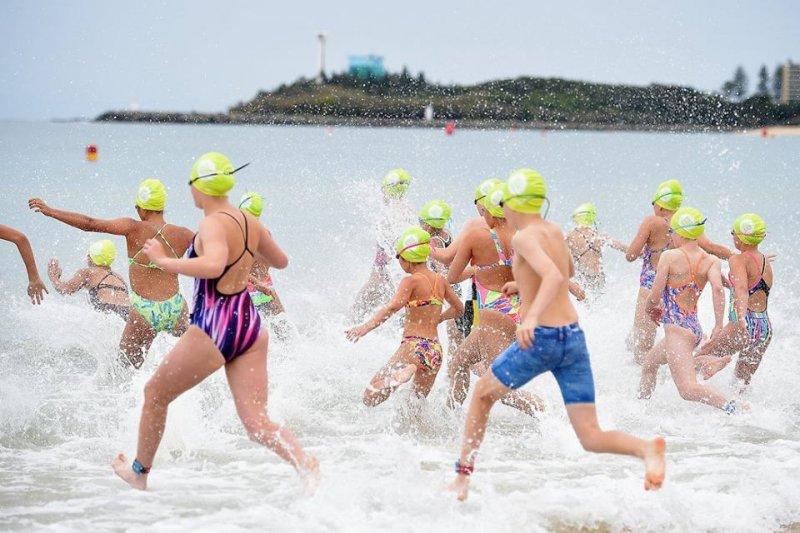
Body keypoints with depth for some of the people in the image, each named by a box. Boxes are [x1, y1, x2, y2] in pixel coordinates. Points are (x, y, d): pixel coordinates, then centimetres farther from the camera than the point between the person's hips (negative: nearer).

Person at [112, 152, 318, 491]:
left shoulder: (214, 224, -16)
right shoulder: (250, 222, 7)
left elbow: (213, 265, -37)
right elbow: (280, 261, 24)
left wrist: (164, 261, -26)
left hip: (214, 327, -7)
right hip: (249, 325, 7)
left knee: (155, 394, 18)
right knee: (256, 422, 1)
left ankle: (139, 472, 32)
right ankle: (305, 464, -25)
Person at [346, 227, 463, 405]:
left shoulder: (411, 281, -7)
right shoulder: (440, 280, 13)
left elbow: (393, 306, -24)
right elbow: (458, 308, 28)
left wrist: (365, 327, -27)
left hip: (414, 346, -7)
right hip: (435, 350, 7)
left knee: (370, 398, -14)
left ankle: (405, 371, -34)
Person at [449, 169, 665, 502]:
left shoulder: (524, 237, -8)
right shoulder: (555, 232, 16)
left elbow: (554, 275, -26)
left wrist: (533, 315, -39)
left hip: (540, 338, -6)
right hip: (574, 337, 6)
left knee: (482, 395, 21)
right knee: (591, 438, -1)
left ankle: (463, 477, 22)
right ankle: (647, 449, -29)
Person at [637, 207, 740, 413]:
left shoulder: (670, 256, -10)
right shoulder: (710, 261, 3)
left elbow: (655, 296, -8)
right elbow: (717, 287, -14)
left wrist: (650, 309, 14)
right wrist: (718, 325, -13)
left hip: (676, 327, -9)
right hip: (695, 328, 9)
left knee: (688, 388, -20)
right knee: (649, 363, 31)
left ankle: (732, 407, -37)